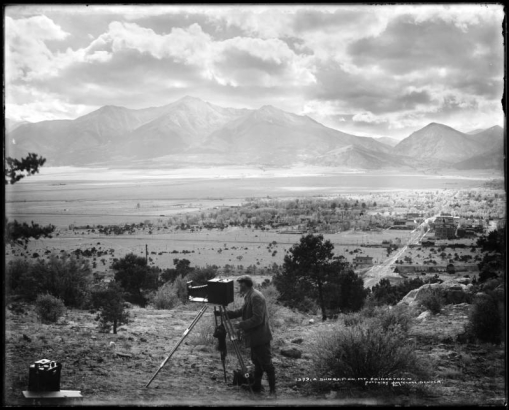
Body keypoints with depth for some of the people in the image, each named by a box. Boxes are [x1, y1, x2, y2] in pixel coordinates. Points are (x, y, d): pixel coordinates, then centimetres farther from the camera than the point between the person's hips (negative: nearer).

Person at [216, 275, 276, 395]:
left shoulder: (256, 297, -21)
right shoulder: (249, 296, 10)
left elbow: (257, 319, -26)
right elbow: (241, 311, 18)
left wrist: (241, 325, -20)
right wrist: (224, 313, 13)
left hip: (260, 337, -10)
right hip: (255, 337, 10)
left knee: (266, 364, -3)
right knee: (257, 363, 18)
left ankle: (272, 390, 3)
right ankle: (256, 385, 29)